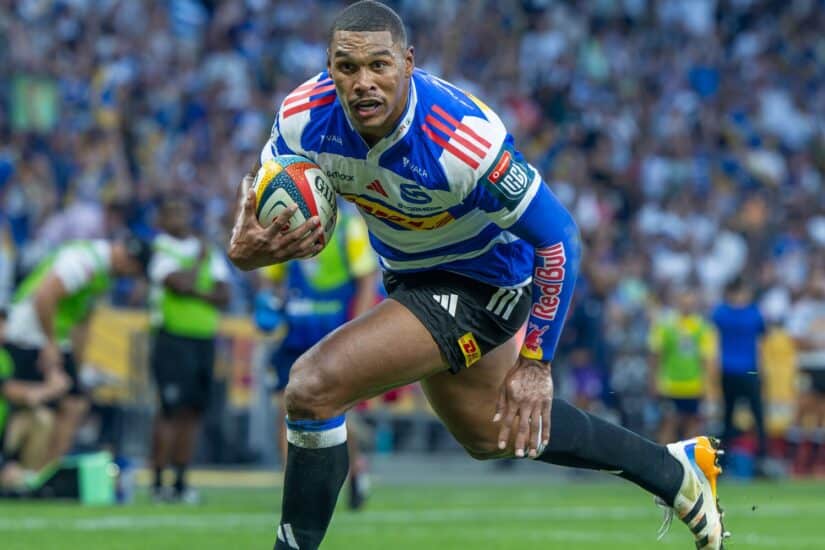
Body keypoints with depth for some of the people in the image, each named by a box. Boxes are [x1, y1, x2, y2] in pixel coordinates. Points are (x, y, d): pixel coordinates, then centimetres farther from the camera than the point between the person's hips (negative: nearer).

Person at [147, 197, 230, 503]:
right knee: (171, 409, -11)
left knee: (192, 411, 4)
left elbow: (223, 294, 7)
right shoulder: (159, 250, -1)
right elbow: (180, 283, -16)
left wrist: (194, 292, -9)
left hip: (204, 339, 6)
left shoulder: (210, 251, 16)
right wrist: (199, 259, 0)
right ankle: (158, 481, -7)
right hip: (172, 338, -6)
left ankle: (180, 482, 9)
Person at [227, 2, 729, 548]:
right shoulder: (304, 117, -22)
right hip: (410, 274, 7)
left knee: (314, 386, -24)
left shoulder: (462, 142, -36)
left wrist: (535, 363, -23)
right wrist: (247, 250, -29)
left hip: (480, 284, -7)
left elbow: (558, 238, -26)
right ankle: (674, 469, 47)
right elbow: (258, 203, -4)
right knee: (491, 434, 29)